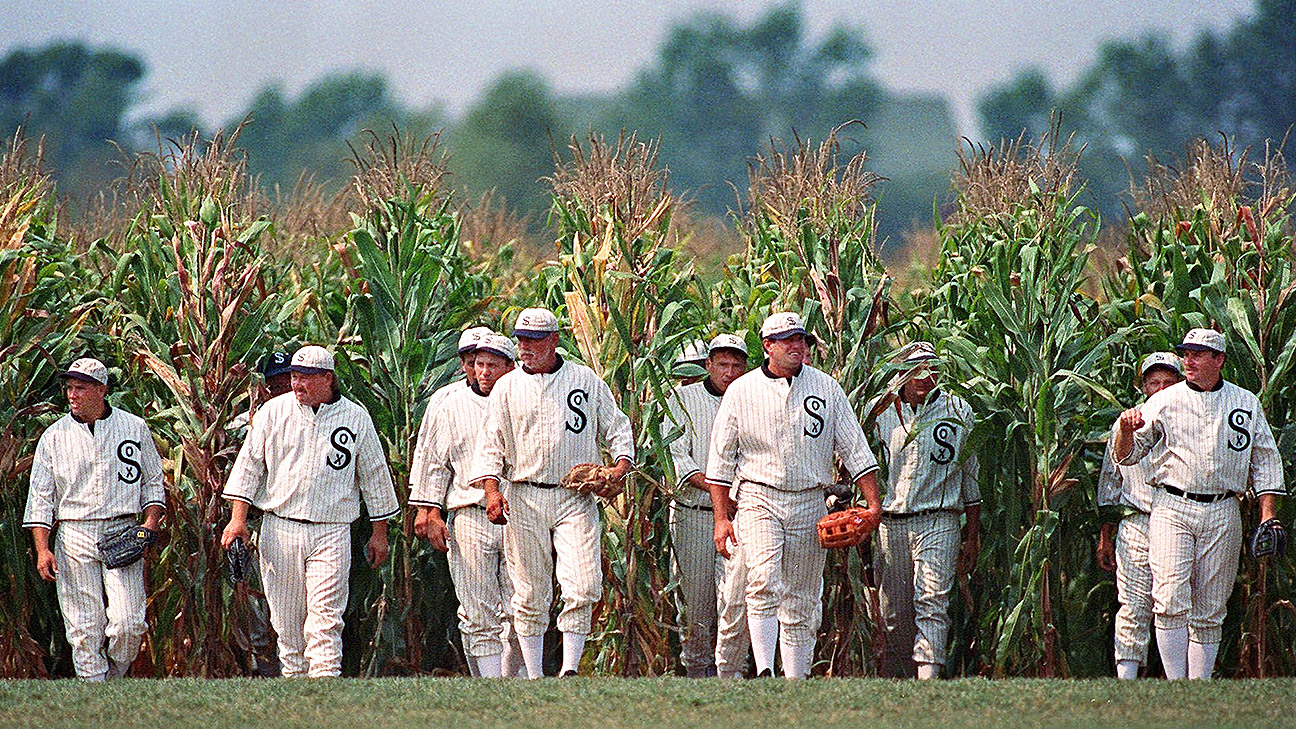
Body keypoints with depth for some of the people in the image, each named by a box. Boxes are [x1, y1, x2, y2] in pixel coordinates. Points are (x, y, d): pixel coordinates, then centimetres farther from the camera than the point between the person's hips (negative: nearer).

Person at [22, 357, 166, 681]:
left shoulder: (134, 428, 8)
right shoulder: (54, 436, 8)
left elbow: (153, 482, 14)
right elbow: (40, 497, 7)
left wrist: (151, 521, -4)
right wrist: (42, 549, -3)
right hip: (74, 537, 1)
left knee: (128, 623, -12)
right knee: (84, 629, -3)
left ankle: (113, 676, 11)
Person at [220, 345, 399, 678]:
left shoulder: (355, 418, 4)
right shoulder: (274, 411, 6)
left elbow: (375, 475, 11)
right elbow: (249, 464, 7)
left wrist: (379, 533, 12)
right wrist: (238, 517, -2)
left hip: (331, 533, -2)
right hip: (280, 530, 2)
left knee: (325, 619, -13)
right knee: (287, 620, 5)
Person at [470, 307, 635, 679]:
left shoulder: (586, 380, 8)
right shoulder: (507, 387, 9)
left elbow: (616, 427, 14)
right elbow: (491, 445, 7)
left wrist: (621, 464, -5)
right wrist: (491, 489, -8)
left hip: (575, 500, -1)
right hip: (524, 501, 1)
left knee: (582, 589, -14)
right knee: (530, 594, 2)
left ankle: (570, 669, -8)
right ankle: (534, 677, 9)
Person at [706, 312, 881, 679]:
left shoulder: (826, 388, 7)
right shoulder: (741, 391, 2)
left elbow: (854, 449, 9)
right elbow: (721, 457, 5)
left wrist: (873, 503, 0)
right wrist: (720, 518, 0)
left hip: (809, 503, 2)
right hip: (758, 498, -2)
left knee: (800, 602, 5)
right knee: (764, 584, -22)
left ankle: (796, 685, 10)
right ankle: (764, 670, -30)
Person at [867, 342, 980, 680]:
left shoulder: (958, 411, 7)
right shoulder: (879, 409, 8)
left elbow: (970, 475, 12)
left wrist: (973, 535, 10)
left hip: (938, 522, -2)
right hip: (890, 522, 2)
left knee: (932, 602, -16)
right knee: (893, 611, 3)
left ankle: (928, 675, -23)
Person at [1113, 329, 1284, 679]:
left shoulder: (1246, 404, 11)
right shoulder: (1164, 402, 7)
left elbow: (1266, 463, 14)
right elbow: (1125, 456, 7)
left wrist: (1268, 516, 4)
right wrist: (1126, 430, -15)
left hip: (1223, 515, 2)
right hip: (1172, 509, -2)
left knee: (1209, 611, 3)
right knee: (1171, 600, -16)